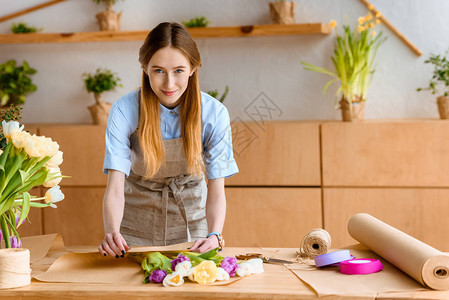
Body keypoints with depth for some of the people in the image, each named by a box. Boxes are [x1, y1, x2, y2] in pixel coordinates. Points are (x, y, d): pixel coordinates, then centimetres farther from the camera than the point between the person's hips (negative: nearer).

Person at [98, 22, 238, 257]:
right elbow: (115, 187, -24)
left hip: (191, 215, 0)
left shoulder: (214, 114, -17)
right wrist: (111, 232, -44)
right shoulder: (124, 112, -20)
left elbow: (216, 190, -16)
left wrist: (214, 235, -36)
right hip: (137, 220, 0)